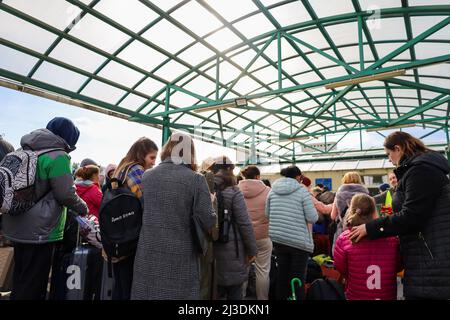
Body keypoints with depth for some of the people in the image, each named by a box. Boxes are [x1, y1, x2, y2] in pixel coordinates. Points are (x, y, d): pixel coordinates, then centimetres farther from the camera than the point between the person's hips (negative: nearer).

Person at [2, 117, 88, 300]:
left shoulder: (25, 151, 8)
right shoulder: (58, 156, -18)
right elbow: (66, 194, -18)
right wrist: (82, 208, -1)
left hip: (16, 227, 8)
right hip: (39, 231, -8)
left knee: (20, 279, 22)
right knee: (33, 285, 5)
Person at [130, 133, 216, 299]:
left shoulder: (147, 176, 1)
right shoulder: (196, 179, -11)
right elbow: (207, 221, -12)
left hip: (149, 256, 3)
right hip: (181, 258, -3)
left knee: (149, 292, 16)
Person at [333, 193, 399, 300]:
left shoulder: (344, 238, -17)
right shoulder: (392, 238, -12)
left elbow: (341, 269, -2)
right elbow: (398, 267, 5)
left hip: (356, 296, -2)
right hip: (388, 296, 2)